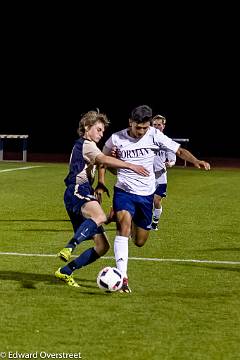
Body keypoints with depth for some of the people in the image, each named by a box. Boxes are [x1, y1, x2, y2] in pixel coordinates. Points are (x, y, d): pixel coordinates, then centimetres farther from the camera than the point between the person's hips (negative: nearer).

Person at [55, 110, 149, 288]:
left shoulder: (81, 145, 32)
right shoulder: (86, 144, 2)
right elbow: (103, 160, -18)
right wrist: (131, 166, -27)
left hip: (84, 193, 10)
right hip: (77, 191, -10)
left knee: (103, 246, 5)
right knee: (100, 217, -43)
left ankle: (65, 272, 9)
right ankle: (69, 248, -52)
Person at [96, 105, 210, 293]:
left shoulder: (154, 136, -6)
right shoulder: (117, 139, -7)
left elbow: (179, 150, -5)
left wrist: (196, 161, -23)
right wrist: (101, 183, 0)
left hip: (146, 194, 2)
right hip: (124, 191, -2)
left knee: (140, 242, 8)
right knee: (124, 225, -28)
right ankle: (123, 277, -32)